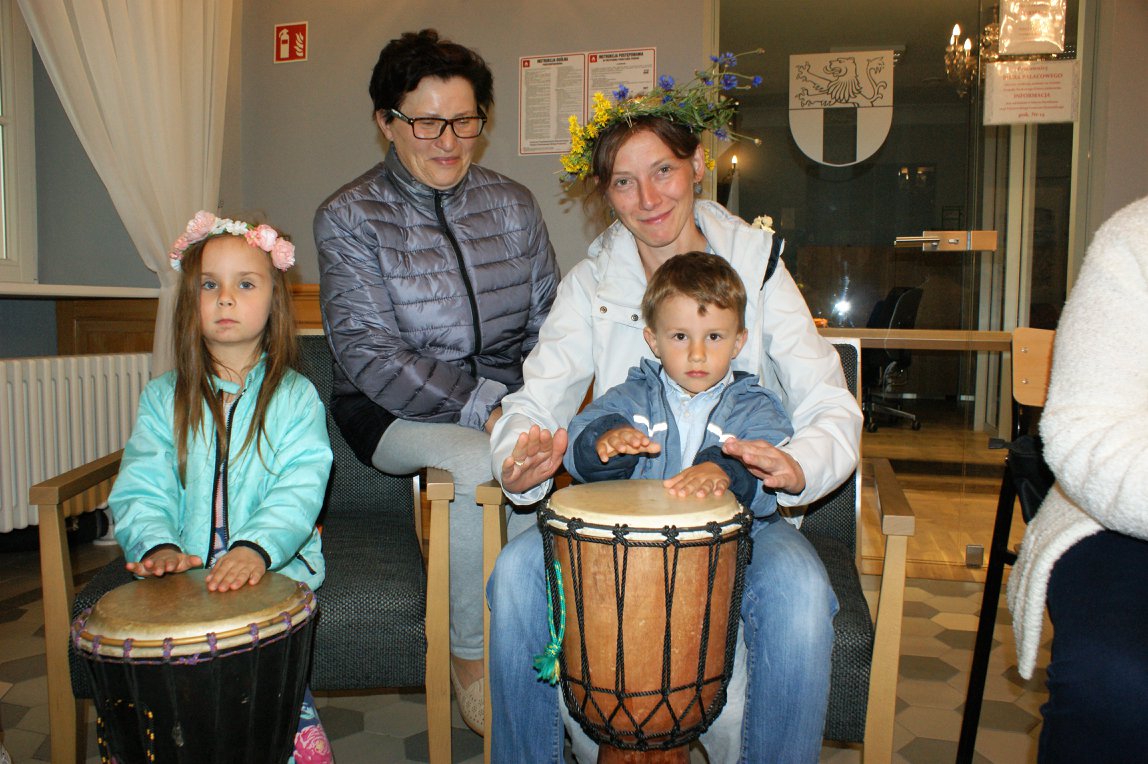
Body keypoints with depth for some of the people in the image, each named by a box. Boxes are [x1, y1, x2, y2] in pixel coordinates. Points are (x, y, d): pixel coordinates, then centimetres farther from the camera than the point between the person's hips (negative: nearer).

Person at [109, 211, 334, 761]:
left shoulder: (295, 397, 3)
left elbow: (298, 492, -10)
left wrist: (258, 548, -29)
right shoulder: (163, 398, 11)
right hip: (181, 573, 2)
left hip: (274, 570, -2)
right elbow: (141, 490, 2)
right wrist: (157, 546, -19)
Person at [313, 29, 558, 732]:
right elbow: (370, 354, -15)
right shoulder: (349, 217, -6)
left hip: (505, 394, 4)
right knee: (477, 462, -33)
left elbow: (549, 321, 6)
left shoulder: (511, 205, 6)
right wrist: (482, 408, -24)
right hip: (394, 411, -3)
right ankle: (469, 658, -9)